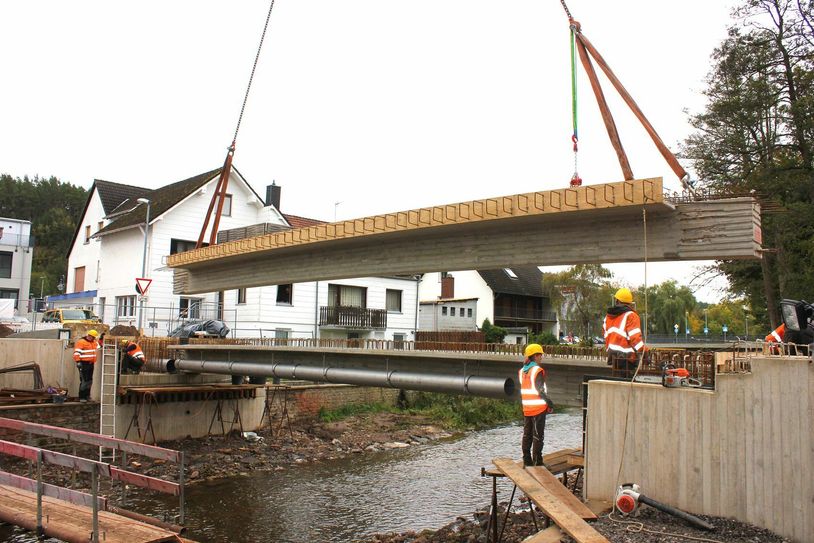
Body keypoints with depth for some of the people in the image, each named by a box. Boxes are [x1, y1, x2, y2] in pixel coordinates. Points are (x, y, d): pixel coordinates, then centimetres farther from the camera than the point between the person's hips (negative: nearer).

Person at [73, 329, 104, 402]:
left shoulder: (93, 342, 17)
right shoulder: (81, 342, -9)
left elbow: (98, 344, 38)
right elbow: (76, 353, -15)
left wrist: (101, 338, 24)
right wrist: (78, 361, -23)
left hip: (91, 364, 8)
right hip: (84, 364, -8)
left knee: (89, 380, 11)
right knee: (84, 381, -9)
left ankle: (87, 396, 20)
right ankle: (81, 397, -4)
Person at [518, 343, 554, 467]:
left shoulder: (521, 371, 7)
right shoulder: (538, 371, -15)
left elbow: (523, 390, 10)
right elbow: (540, 391, -18)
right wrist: (550, 404, -9)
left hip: (526, 408, 7)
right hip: (539, 408, -7)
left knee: (527, 435, 13)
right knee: (538, 436, 1)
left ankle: (526, 461, 19)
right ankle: (537, 462, 4)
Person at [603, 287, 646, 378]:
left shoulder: (608, 316, 12)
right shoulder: (630, 316, -8)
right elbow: (635, 337, -16)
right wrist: (644, 351, -14)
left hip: (612, 354, 6)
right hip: (626, 357, -6)